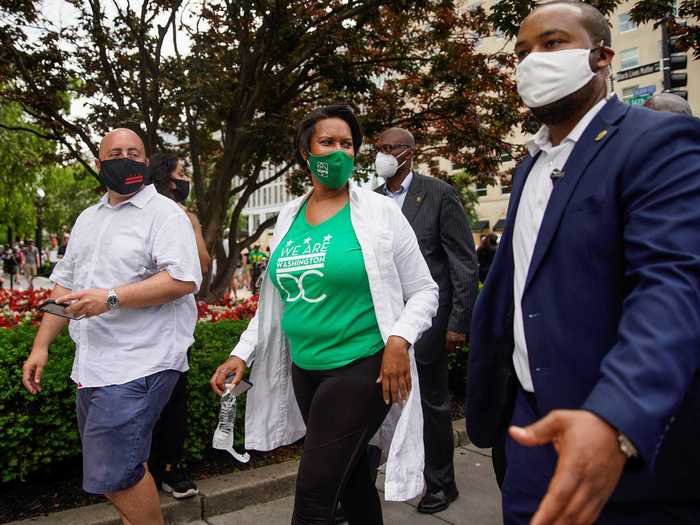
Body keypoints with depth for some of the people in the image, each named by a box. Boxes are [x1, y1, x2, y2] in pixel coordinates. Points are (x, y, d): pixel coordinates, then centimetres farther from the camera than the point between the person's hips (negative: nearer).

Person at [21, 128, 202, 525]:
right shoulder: (88, 219, 18)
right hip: (92, 365, 8)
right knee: (126, 465, 17)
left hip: (138, 365, -8)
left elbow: (183, 279, -20)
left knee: (111, 475, -9)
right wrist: (41, 346, 14)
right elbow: (65, 284, 20)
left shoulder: (165, 213, -7)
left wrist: (111, 297, -25)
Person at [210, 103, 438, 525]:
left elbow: (424, 290, -3)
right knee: (351, 477, 19)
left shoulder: (380, 211, -6)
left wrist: (399, 339, -19)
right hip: (304, 370, 5)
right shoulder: (289, 218, 7)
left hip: (361, 368, -5)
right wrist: (243, 353, 8)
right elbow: (275, 299, 15)